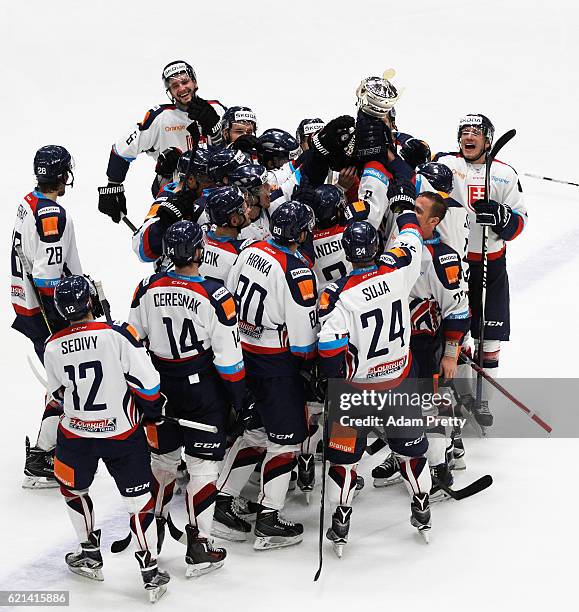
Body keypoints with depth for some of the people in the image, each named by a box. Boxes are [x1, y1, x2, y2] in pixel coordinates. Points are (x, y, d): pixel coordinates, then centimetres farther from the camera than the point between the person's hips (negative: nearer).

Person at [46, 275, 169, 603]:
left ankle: (91, 555, 34)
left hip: (77, 434, 2)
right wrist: (155, 411, 2)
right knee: (139, 499, 8)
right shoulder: (118, 335, -20)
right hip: (123, 433, -2)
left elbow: (60, 392, 8)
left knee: (72, 488, 27)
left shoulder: (53, 348, -8)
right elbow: (146, 382, -16)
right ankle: (151, 573, 9)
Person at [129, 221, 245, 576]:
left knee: (163, 457, 21)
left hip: (160, 386, 4)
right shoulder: (215, 297, -20)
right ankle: (199, 547, 5)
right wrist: (240, 398, -1)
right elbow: (228, 358, -15)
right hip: (203, 387, -4)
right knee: (203, 464, 4)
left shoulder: (147, 289, -7)